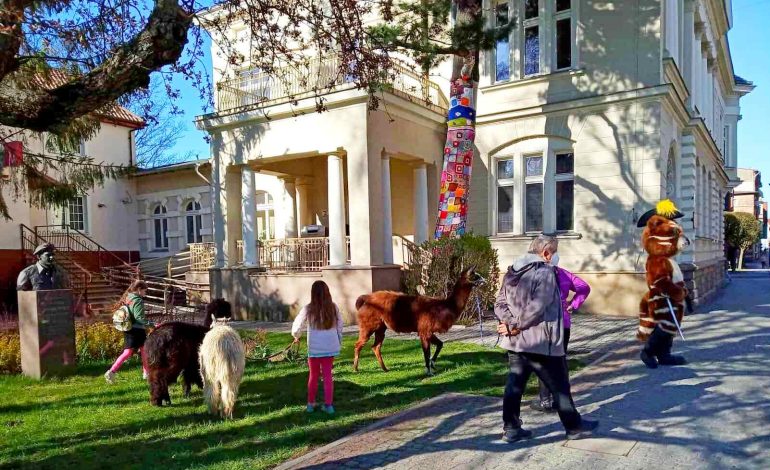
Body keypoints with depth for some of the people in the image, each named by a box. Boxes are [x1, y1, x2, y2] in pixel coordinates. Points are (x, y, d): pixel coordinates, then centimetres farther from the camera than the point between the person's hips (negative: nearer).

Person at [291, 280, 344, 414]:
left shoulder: (308, 309, -10)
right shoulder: (333, 308, -3)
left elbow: (297, 326, -2)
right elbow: (340, 326, 3)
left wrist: (296, 337, 18)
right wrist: (339, 343, 14)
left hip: (314, 348, -2)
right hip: (331, 347, 2)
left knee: (313, 375, 16)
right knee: (328, 375, 12)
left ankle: (311, 404, 25)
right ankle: (328, 404, 11)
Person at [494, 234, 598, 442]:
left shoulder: (512, 272, 10)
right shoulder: (545, 272, -14)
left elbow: (500, 304, 3)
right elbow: (537, 307, -23)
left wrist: (511, 323, -8)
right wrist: (516, 326, -14)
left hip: (515, 341, 7)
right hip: (541, 342, -7)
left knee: (514, 384, 11)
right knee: (559, 386, 9)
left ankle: (511, 429, 17)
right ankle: (574, 427, 23)